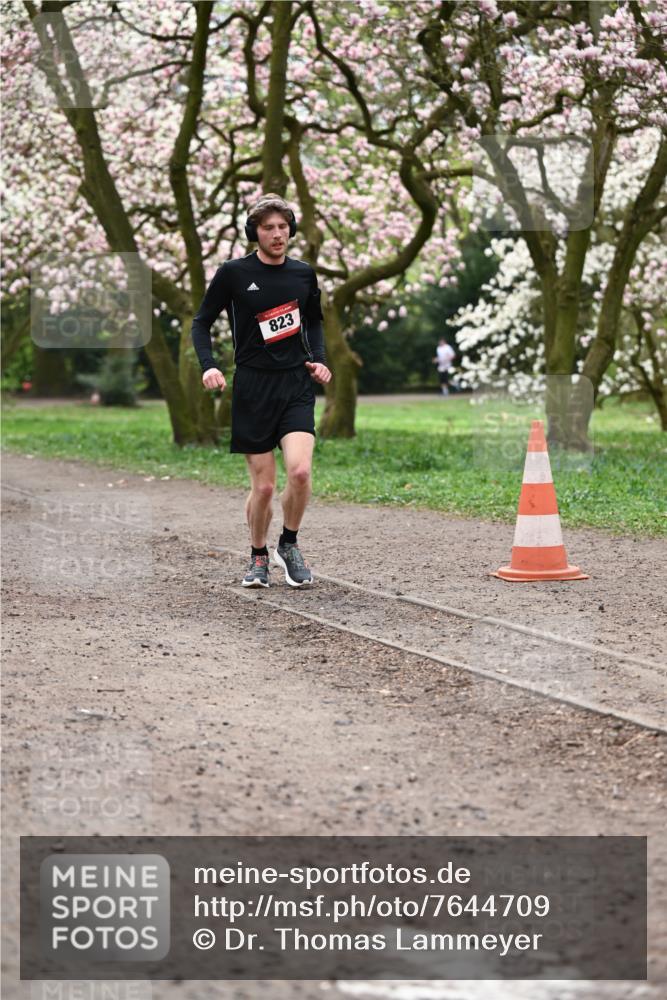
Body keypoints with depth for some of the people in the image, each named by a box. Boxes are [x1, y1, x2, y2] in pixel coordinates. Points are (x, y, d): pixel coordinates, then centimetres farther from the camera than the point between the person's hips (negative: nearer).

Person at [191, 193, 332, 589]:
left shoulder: (304, 273, 7)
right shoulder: (234, 273, -3)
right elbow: (202, 322, 5)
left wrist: (319, 359, 8)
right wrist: (209, 365, -11)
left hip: (296, 383, 2)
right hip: (252, 387, -2)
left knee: (300, 470, -18)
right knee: (263, 486, -1)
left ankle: (289, 545, 7)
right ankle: (259, 557, 24)